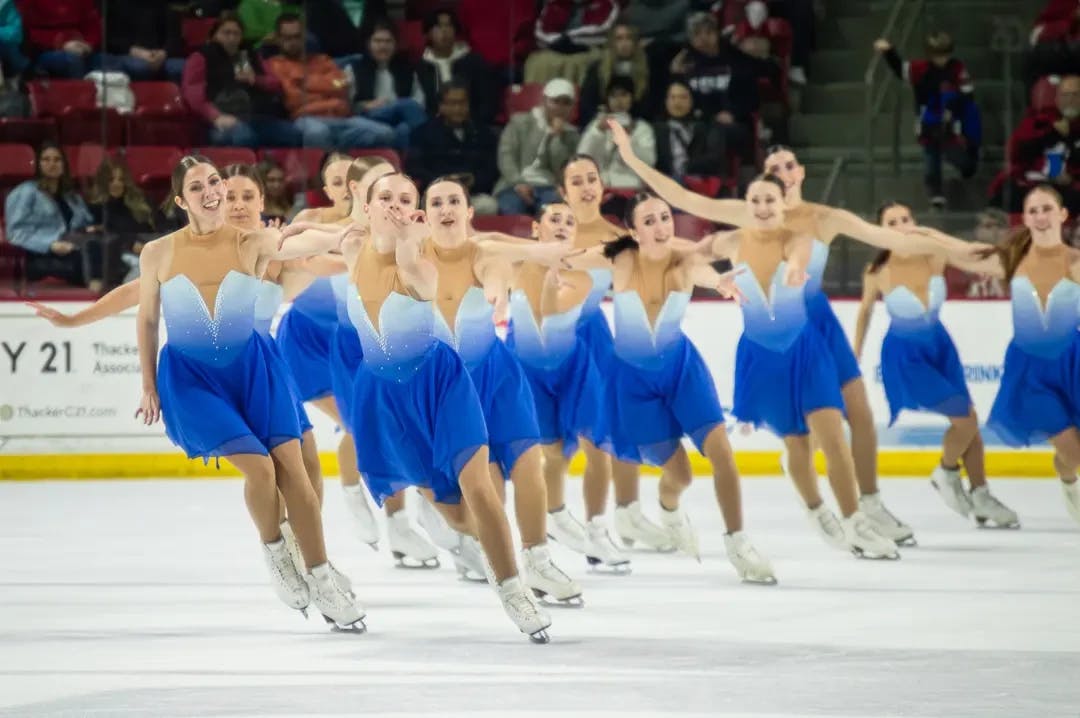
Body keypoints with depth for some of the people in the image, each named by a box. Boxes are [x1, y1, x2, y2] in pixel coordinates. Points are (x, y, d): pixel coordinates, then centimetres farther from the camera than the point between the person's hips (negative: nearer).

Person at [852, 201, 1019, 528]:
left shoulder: (934, 257, -17)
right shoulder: (878, 273, -21)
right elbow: (865, 310, -3)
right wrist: (855, 355, 6)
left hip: (939, 346, 4)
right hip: (905, 356, -4)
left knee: (969, 420, 11)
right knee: (964, 418, -9)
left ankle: (981, 497, 30)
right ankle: (946, 474, 20)